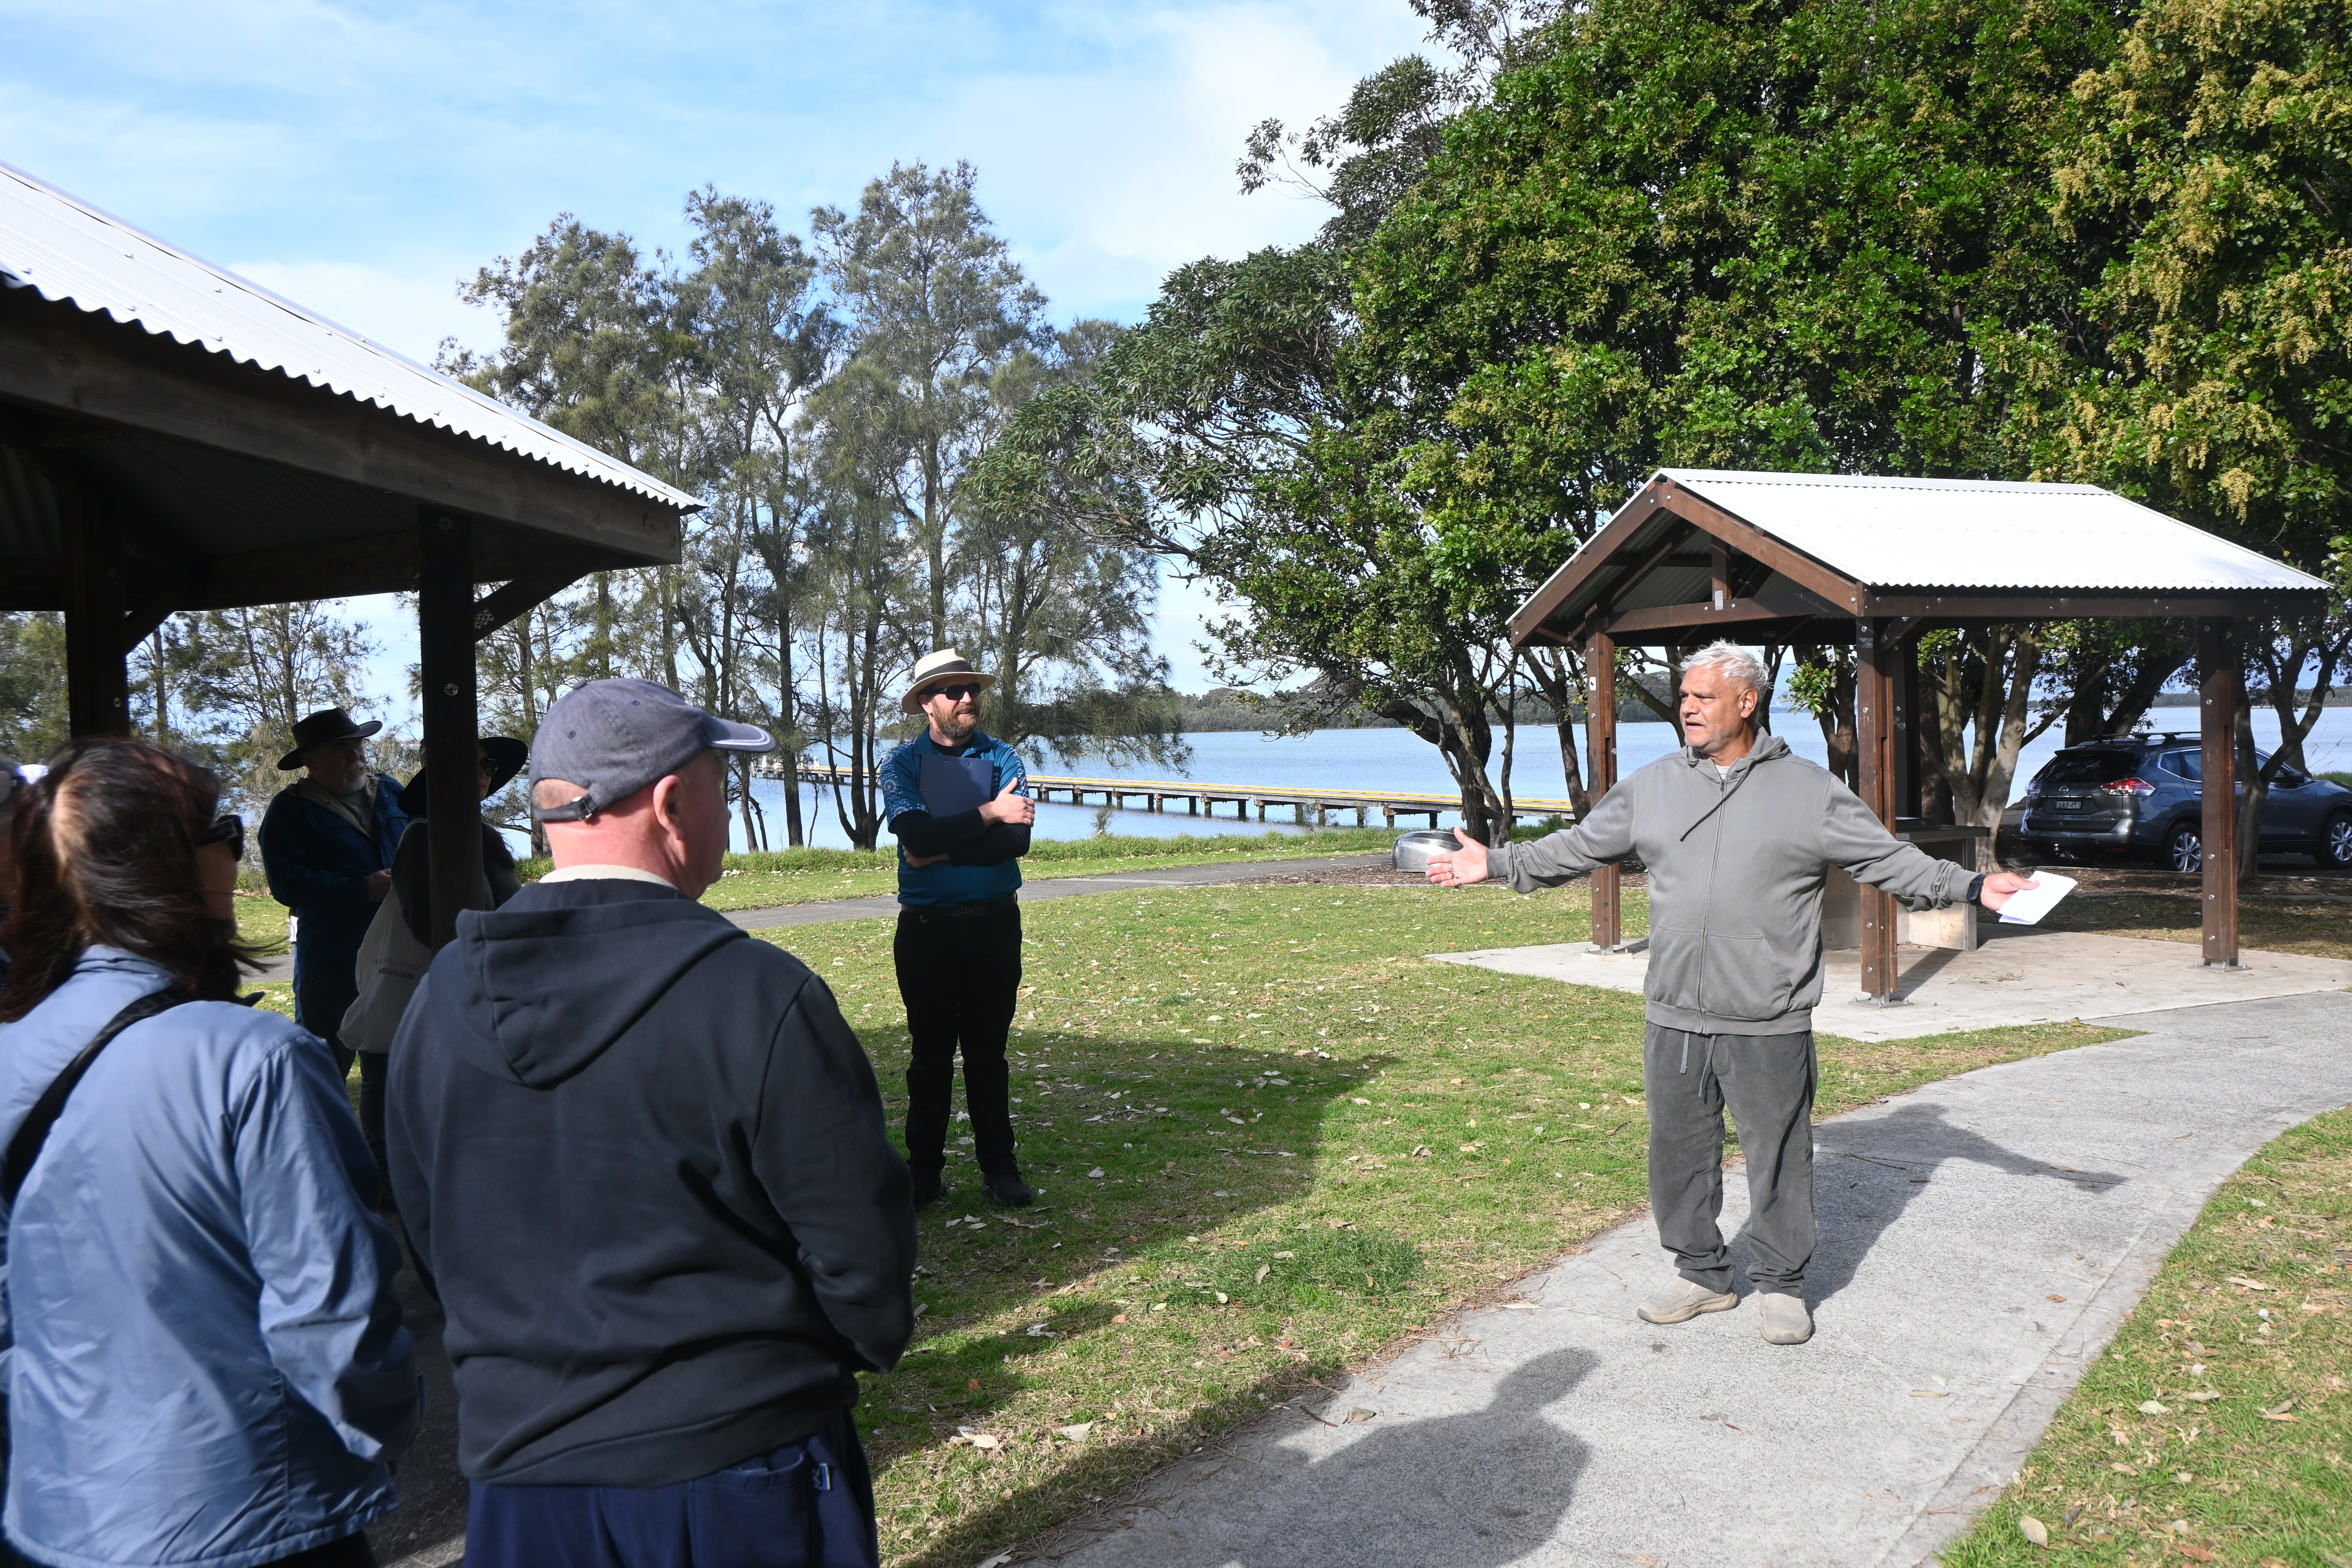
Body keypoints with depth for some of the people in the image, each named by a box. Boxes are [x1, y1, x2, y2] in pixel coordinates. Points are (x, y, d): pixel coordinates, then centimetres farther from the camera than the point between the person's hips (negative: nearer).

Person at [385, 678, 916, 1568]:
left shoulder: (441, 996, -1)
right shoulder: (756, 995, -20)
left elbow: (429, 1236, 9)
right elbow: (857, 1237, -15)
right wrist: (874, 1343, 7)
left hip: (518, 1465, 4)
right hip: (738, 1470, -4)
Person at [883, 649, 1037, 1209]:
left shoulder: (1004, 758, 4)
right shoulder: (902, 763, 1)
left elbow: (1017, 840, -12)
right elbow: (915, 834, -17)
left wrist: (942, 849, -14)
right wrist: (987, 814, -15)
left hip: (994, 926, 1)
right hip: (926, 928, -1)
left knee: (988, 1051, 9)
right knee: (931, 1053, 7)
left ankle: (999, 1165, 19)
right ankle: (924, 1169, 18)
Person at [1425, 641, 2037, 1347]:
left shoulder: (1808, 790, 0)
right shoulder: (1652, 786, 8)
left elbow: (1891, 860, 2)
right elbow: (1579, 847, 17)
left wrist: (1973, 888, -8)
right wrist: (1498, 863, 16)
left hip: (1770, 1024, -3)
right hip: (1675, 1019, 3)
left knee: (1777, 1156, 6)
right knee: (1679, 1150, 12)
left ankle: (1781, 1284, 24)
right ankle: (1702, 1273, 30)